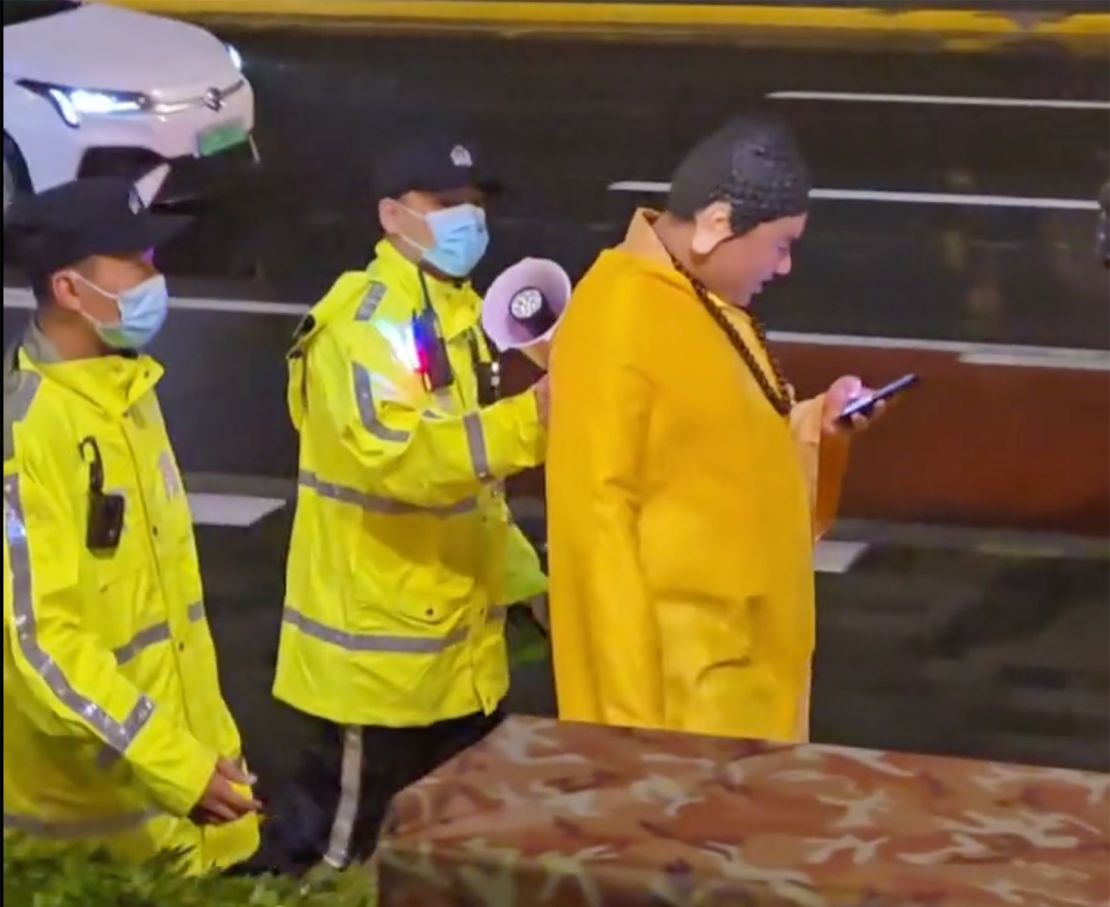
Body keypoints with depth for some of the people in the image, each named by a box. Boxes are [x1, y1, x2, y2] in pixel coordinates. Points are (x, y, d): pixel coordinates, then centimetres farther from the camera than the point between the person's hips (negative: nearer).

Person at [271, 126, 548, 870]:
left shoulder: (462, 310, 12)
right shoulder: (363, 323, -18)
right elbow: (398, 453, -34)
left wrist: (519, 574, 17)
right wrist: (528, 421, -43)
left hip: (463, 633, 9)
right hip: (382, 635, -9)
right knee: (350, 834, 1)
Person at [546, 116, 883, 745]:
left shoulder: (714, 302, 11)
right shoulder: (617, 320, -18)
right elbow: (598, 514, -20)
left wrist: (817, 423, 5)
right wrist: (630, 703, -20)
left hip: (750, 650, 9)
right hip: (680, 665, -9)